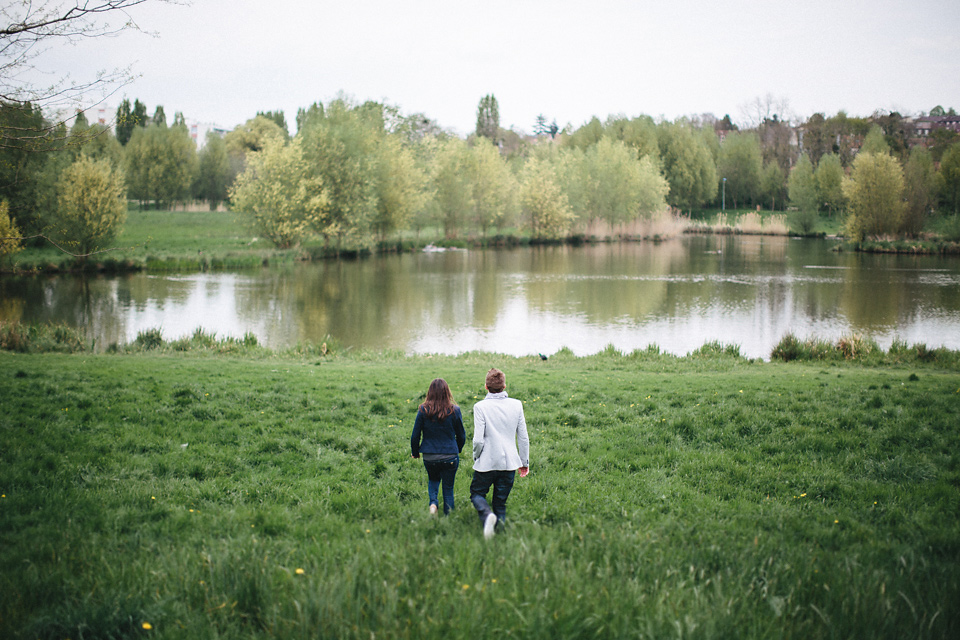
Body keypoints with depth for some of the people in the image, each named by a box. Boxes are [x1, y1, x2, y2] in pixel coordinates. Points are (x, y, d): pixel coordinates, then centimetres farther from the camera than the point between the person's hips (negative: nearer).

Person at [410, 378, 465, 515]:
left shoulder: (423, 411, -8)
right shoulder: (454, 411, -8)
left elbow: (415, 436, -3)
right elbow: (461, 436, 3)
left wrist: (414, 452, 15)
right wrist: (457, 450, 23)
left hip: (429, 457, 1)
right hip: (450, 456, -1)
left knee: (433, 480, 27)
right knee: (448, 488, 13)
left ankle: (433, 503, 3)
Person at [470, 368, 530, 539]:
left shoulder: (480, 407, -11)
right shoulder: (516, 405, 0)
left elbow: (478, 440, -13)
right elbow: (523, 437, 4)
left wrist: (476, 457, 6)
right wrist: (525, 461, 15)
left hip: (487, 462, -3)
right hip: (509, 462, 3)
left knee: (477, 494, 16)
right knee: (501, 502, 15)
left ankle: (487, 515, -14)